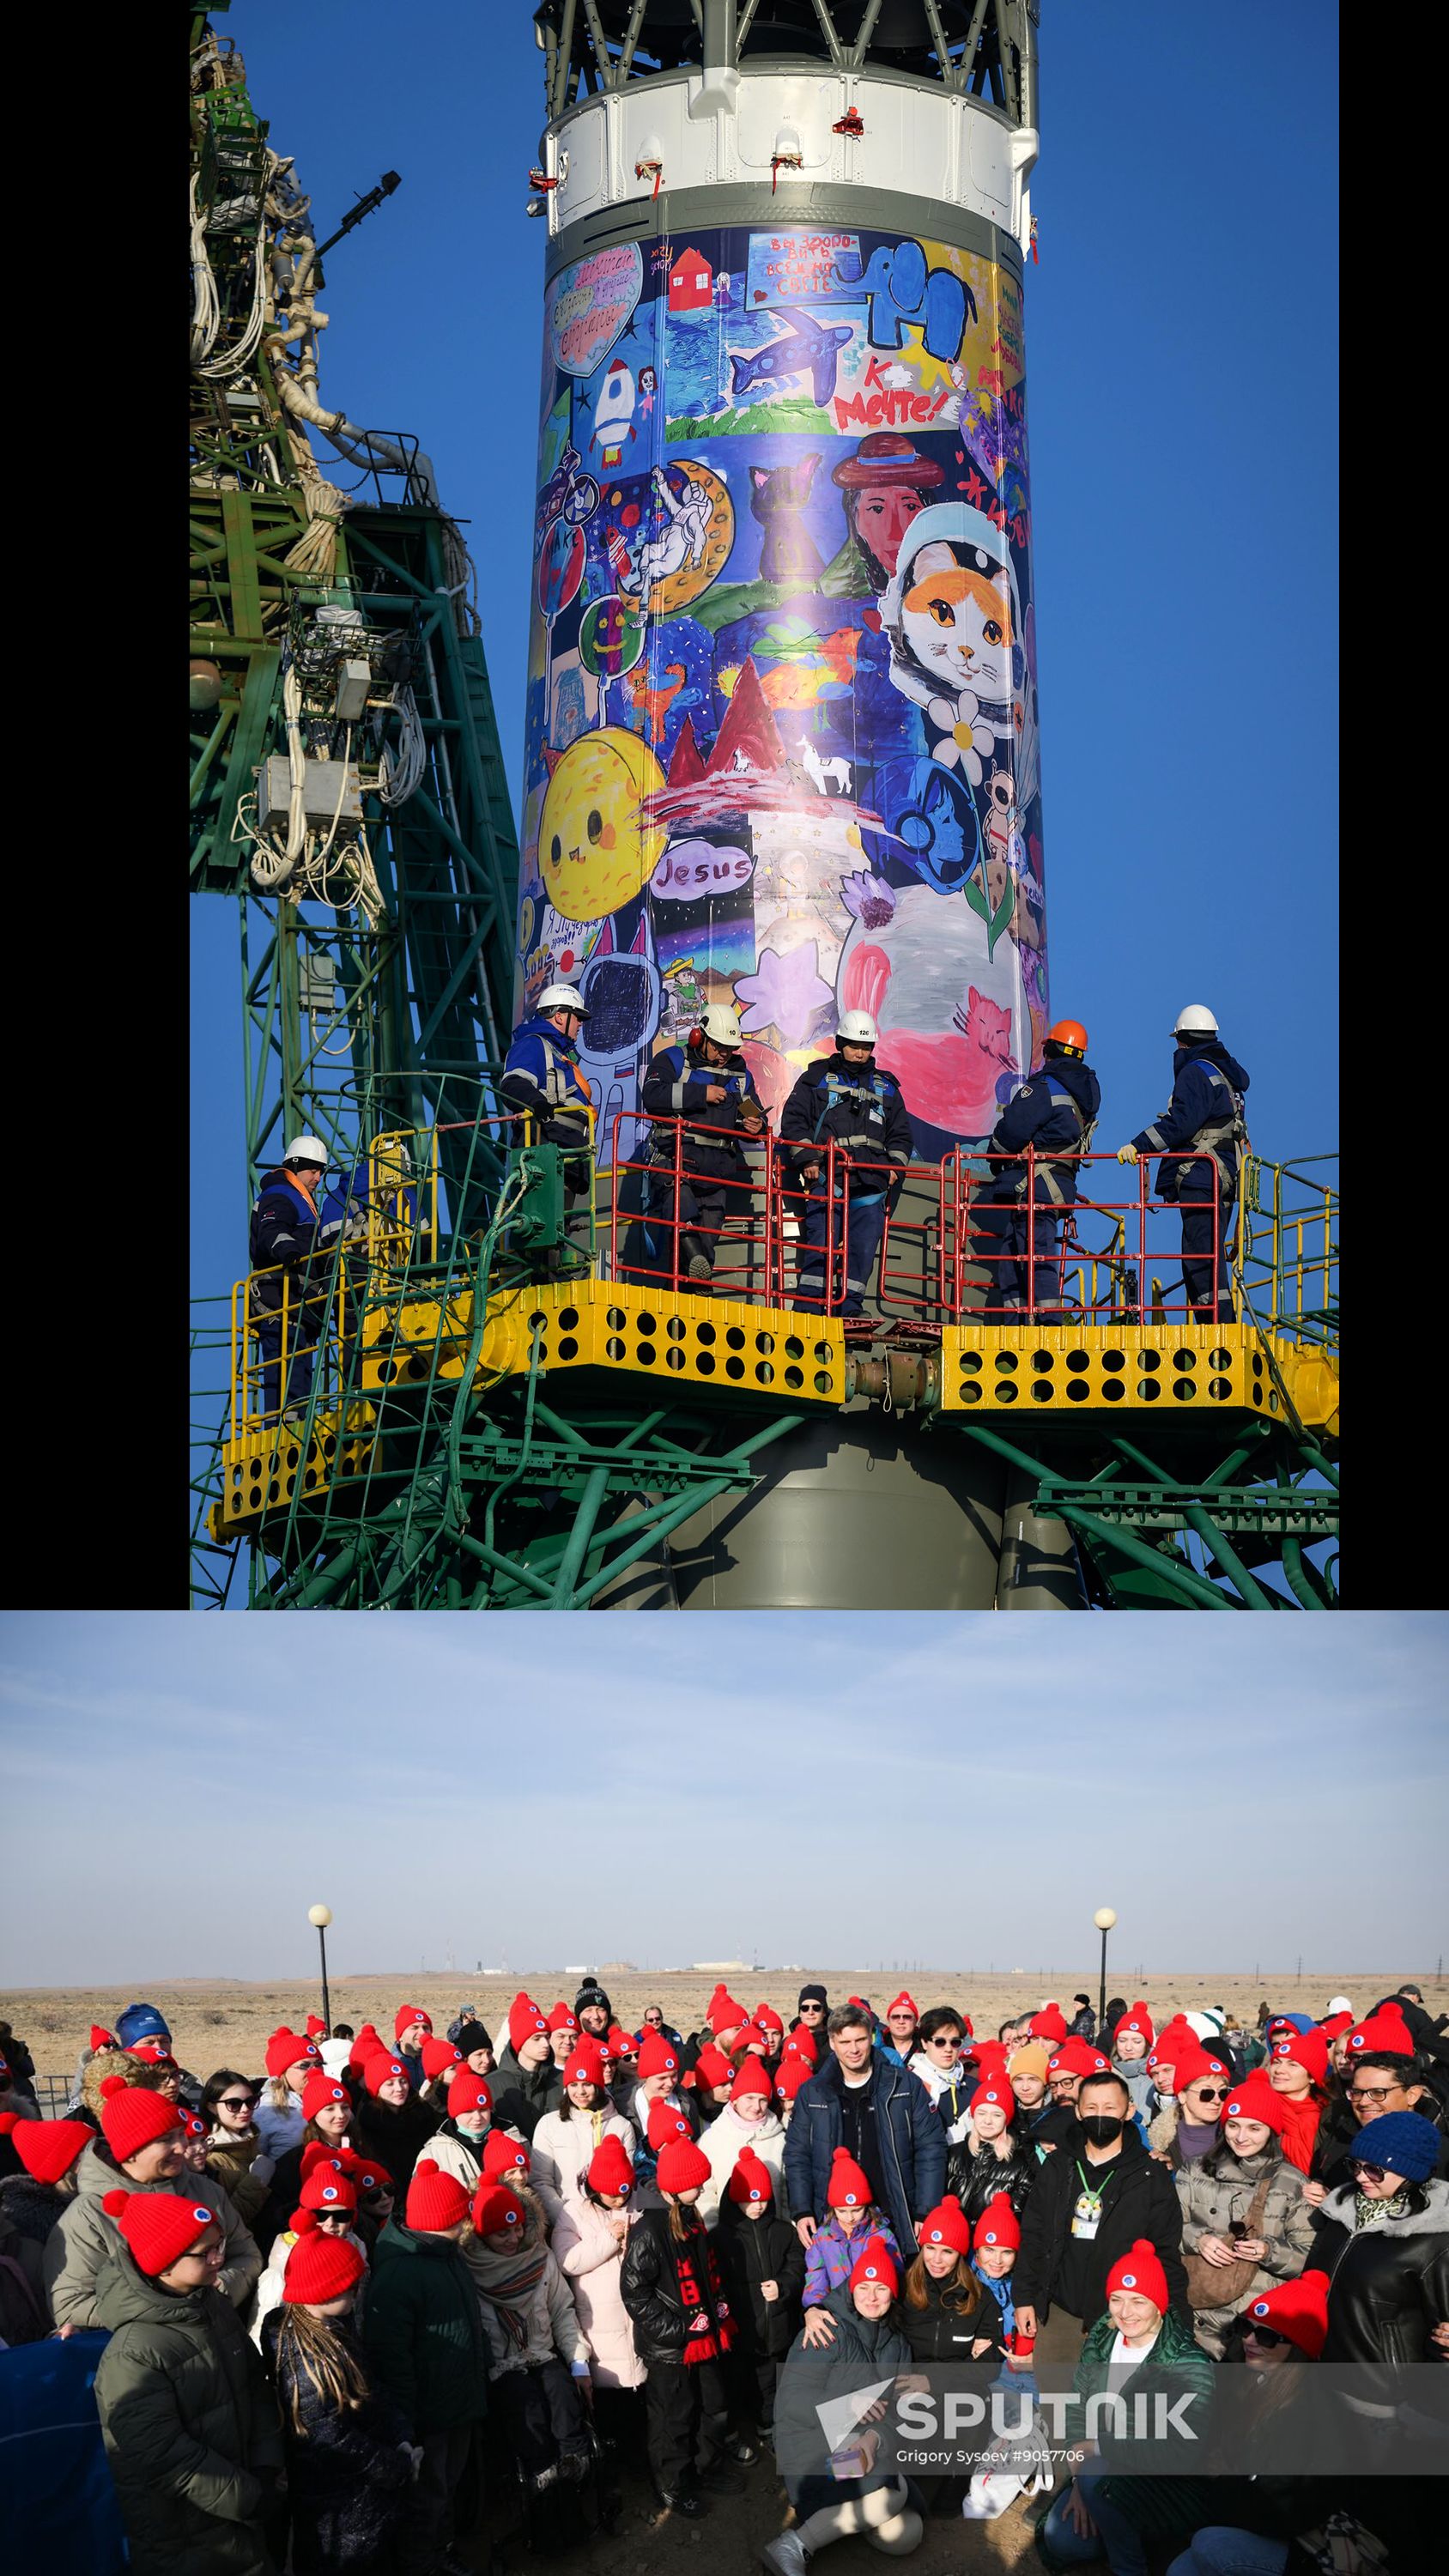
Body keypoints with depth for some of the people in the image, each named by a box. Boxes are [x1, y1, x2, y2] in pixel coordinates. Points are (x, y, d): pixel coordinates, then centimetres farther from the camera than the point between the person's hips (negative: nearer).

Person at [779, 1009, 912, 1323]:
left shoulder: (885, 1086, 21)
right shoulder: (818, 1077, 12)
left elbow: (901, 1133, 25)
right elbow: (794, 1119, 5)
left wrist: (895, 1165, 8)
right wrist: (807, 1158, -6)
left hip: (871, 1181, 3)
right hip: (827, 1177, -3)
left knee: (863, 1248, -2)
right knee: (822, 1242, -13)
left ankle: (850, 1308, 3)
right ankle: (807, 1306, -13)